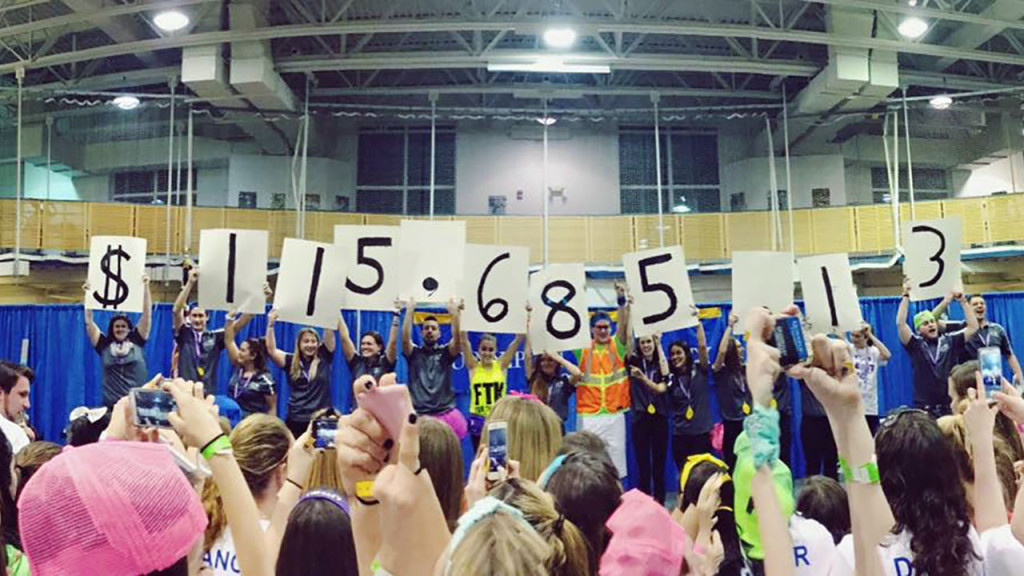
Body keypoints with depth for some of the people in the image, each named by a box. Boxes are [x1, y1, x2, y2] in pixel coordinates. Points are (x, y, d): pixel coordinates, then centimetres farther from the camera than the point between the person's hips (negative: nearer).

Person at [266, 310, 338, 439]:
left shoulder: (323, 359, 4)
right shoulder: (291, 361, 6)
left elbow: (329, 334, -4)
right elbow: (271, 350, -4)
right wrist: (270, 325, -12)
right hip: (295, 420, 1)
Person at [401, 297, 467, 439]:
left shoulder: (446, 353, 11)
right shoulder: (414, 353, 11)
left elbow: (456, 338, -7)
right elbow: (405, 338, -7)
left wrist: (454, 312, -13)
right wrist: (410, 311, -10)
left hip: (445, 416, 1)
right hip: (418, 416, 0)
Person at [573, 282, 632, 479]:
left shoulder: (617, 345, 4)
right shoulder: (583, 348, 3)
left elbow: (624, 324, -10)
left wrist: (622, 300, -26)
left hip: (615, 414, 1)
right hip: (588, 416, -1)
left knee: (616, 455, 7)